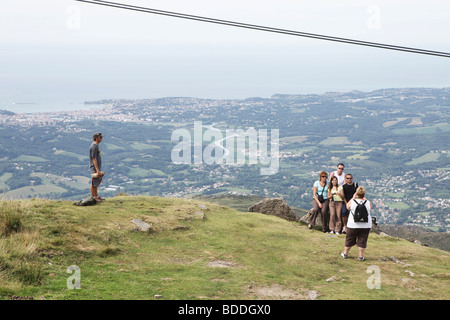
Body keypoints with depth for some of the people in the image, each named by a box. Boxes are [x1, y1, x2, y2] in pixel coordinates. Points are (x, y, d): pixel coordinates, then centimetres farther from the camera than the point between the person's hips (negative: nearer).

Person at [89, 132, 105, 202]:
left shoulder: (96, 146, 14)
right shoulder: (94, 147, -17)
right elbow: (94, 159, -21)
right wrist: (97, 170, -24)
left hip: (97, 167, 10)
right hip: (94, 168, -10)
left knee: (97, 183, 16)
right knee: (94, 183, -4)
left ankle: (96, 196, 23)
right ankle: (93, 198, 0)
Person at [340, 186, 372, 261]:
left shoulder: (352, 201, -7)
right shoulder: (368, 202, -4)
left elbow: (348, 206, 14)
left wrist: (353, 197, 19)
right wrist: (364, 198, 20)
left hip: (353, 225, 0)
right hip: (366, 225, 0)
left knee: (349, 240, 13)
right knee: (362, 241, 8)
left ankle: (345, 253, 27)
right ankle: (361, 256, 11)